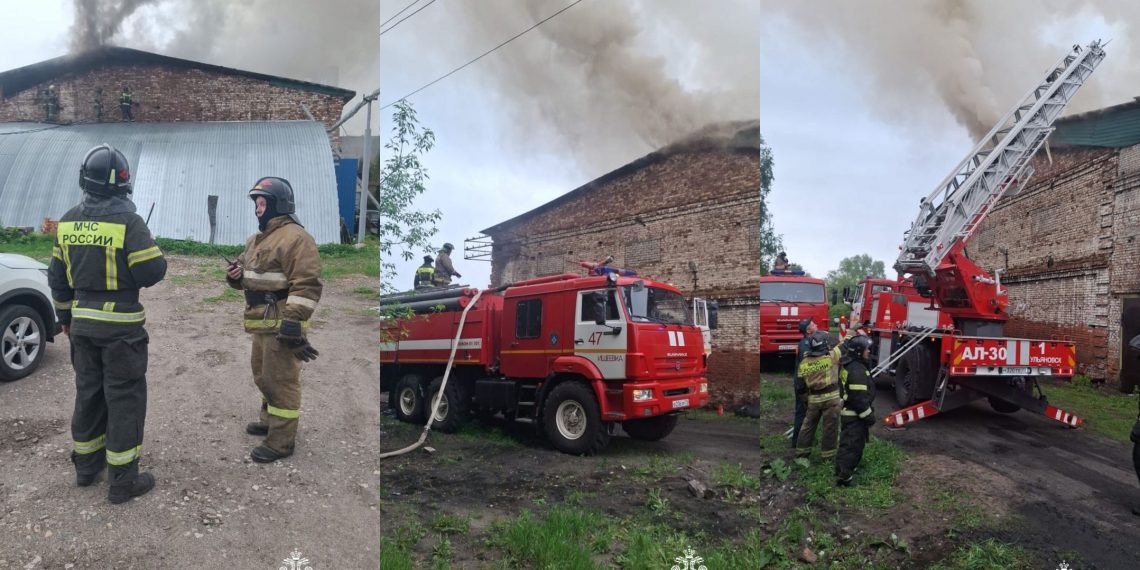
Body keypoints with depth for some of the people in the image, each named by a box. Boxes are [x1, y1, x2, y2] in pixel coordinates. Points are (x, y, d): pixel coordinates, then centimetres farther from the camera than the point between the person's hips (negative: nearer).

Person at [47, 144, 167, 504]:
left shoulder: (68, 222, 4)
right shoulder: (127, 222, -17)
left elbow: (58, 277, 12)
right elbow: (152, 272, -17)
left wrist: (65, 316, 23)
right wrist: (148, 244, 2)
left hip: (82, 325, 6)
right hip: (120, 327, -6)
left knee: (88, 393, 20)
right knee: (125, 399, 2)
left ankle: (87, 465, 32)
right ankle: (122, 481, 7)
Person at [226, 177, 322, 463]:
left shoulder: (295, 237, -16)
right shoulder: (256, 239, 17)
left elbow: (306, 285, -23)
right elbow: (247, 275, 28)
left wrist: (293, 323, -27)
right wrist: (235, 274, 3)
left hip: (281, 322, -10)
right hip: (262, 322, 10)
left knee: (280, 380, -4)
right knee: (263, 375, 23)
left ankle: (281, 441, 3)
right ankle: (270, 420, 41)